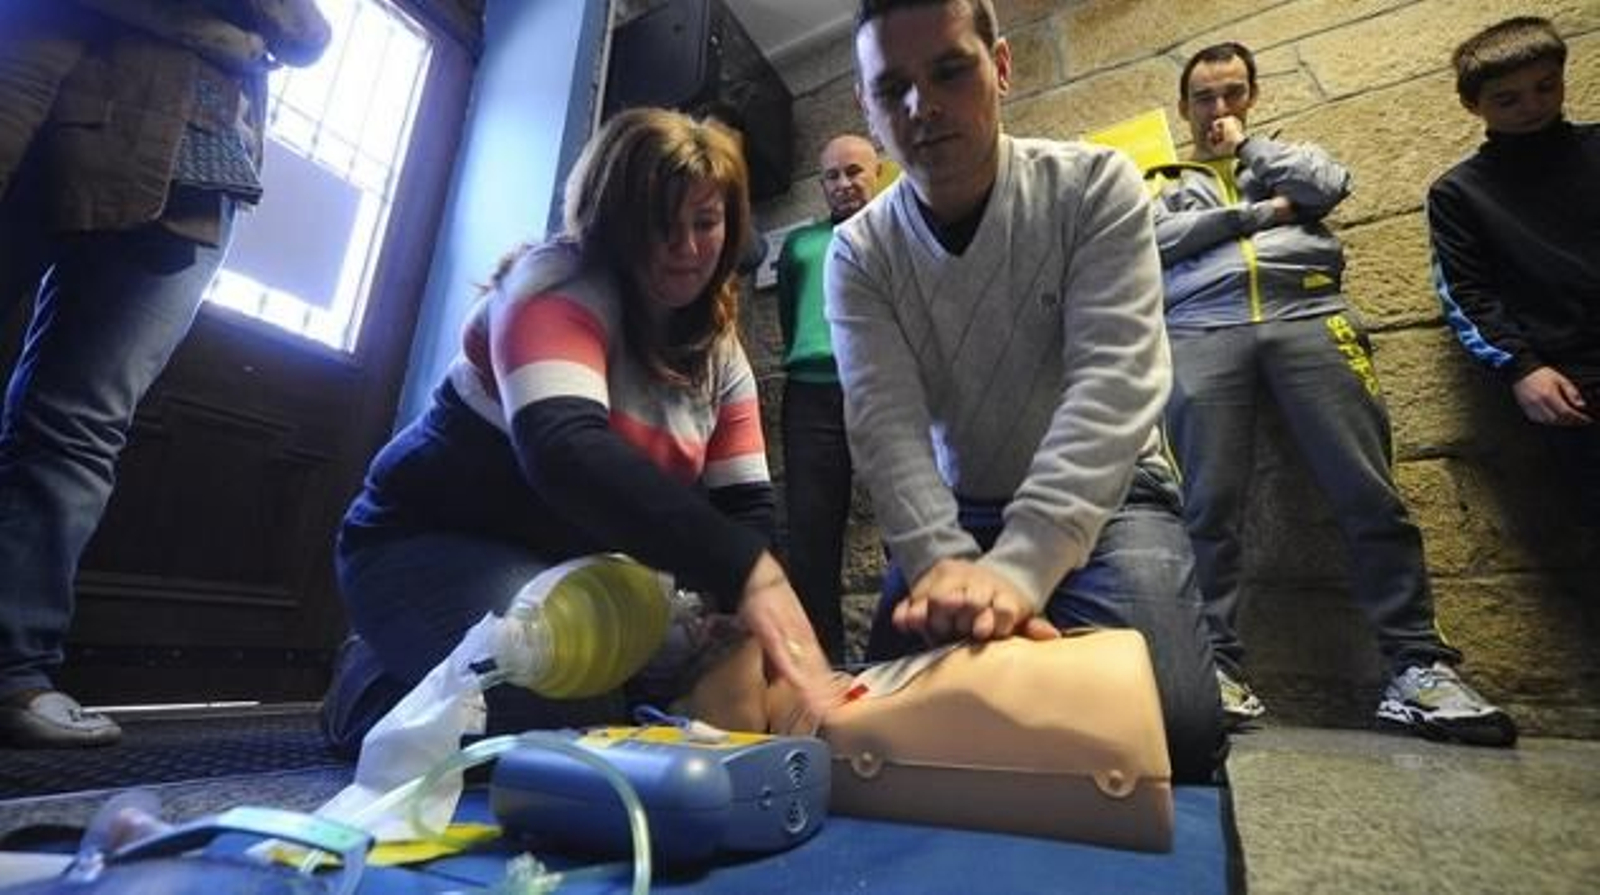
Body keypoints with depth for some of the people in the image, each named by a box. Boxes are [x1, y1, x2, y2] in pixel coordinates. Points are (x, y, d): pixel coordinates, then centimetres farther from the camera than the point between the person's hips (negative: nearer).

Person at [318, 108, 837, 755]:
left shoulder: (718, 350, 1)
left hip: (568, 568, 8)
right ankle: (371, 684, 4)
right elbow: (566, 451, -39)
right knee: (568, 720, -28)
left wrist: (746, 630, -24)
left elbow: (746, 505, -6)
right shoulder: (560, 286, -19)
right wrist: (742, 570, -48)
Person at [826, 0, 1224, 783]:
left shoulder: (1095, 186, -10)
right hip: (951, 518, 2)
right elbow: (884, 423, -19)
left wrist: (1018, 564, -38)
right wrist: (945, 563, -38)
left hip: (1105, 499, -1)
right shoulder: (859, 253, -6)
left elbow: (1111, 385, -24)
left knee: (1168, 727, -24)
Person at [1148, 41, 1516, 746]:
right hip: (1201, 333, -1)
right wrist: (1261, 212, 5)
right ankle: (1216, 667, -15)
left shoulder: (1285, 155, 33)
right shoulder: (1163, 183, 28)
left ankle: (1417, 667, -6)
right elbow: (1154, 241, 6)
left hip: (1308, 319, 2)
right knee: (1210, 508, -16)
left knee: (1370, 496, -11)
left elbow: (1329, 184, 10)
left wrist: (1246, 148, 19)